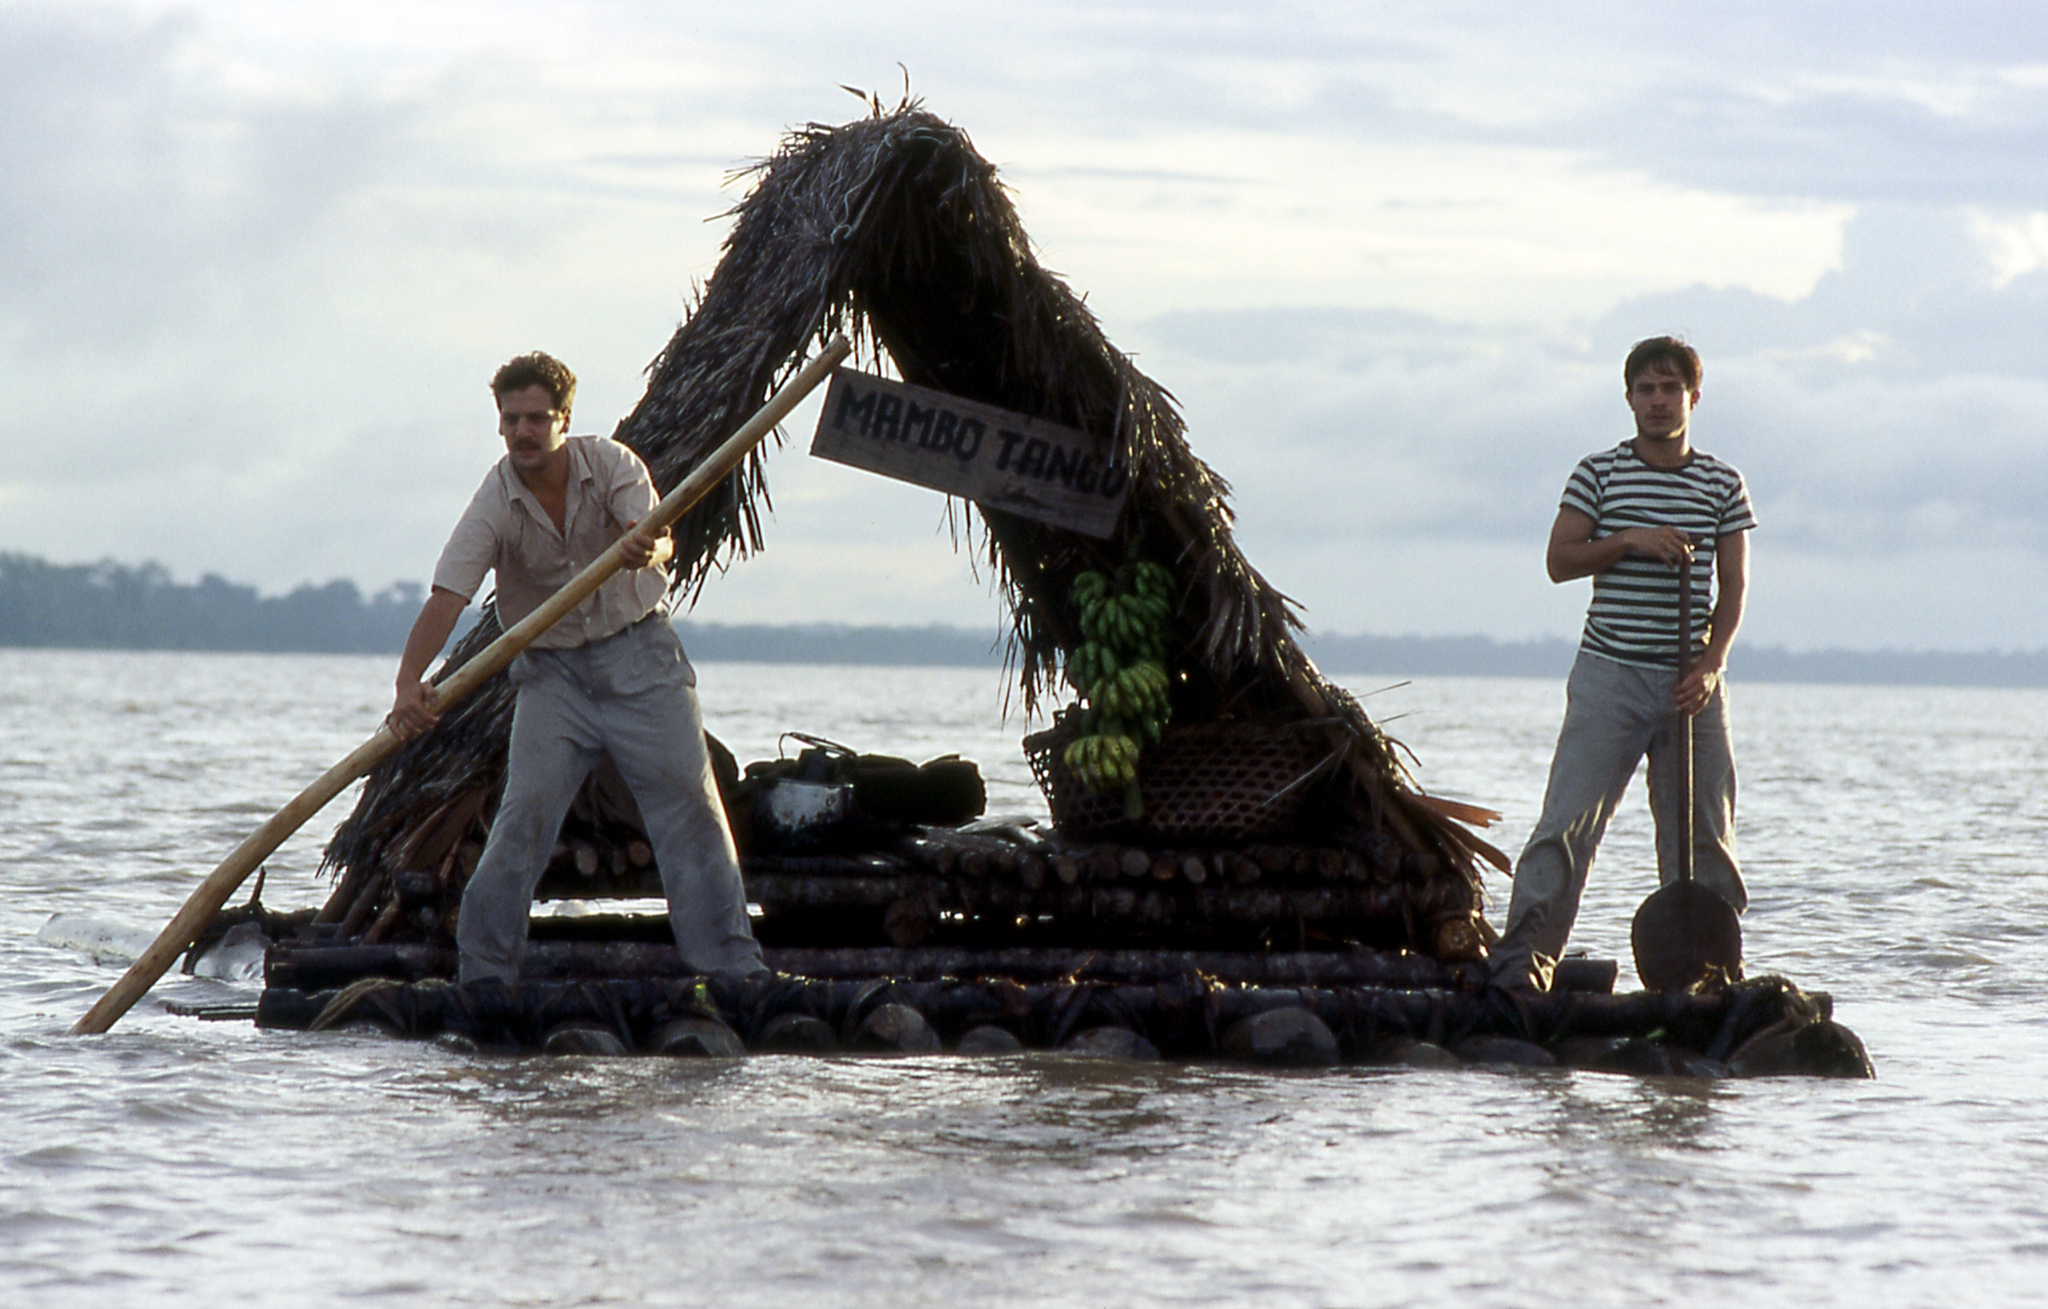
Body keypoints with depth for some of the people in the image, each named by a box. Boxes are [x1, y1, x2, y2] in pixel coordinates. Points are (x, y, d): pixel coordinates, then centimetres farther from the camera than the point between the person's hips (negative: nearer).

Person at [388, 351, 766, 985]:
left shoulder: (611, 464, -11)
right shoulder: (495, 503, -14)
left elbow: (659, 539, -27)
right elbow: (446, 595, -24)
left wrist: (646, 549, -53)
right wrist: (409, 683, -40)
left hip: (640, 652, 0)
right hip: (551, 666, 0)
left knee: (688, 801, -4)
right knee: (526, 809, -11)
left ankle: (732, 966, 1)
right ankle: (483, 973, -2)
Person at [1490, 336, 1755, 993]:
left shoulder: (1723, 485, 7)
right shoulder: (1598, 473, 3)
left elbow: (1733, 584, 5)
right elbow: (1559, 560, 0)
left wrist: (1710, 664, -9)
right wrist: (1630, 541, -14)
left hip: (1691, 683, 2)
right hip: (1610, 674, -2)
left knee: (1704, 830, 4)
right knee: (1569, 819, -9)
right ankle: (1523, 952, -9)